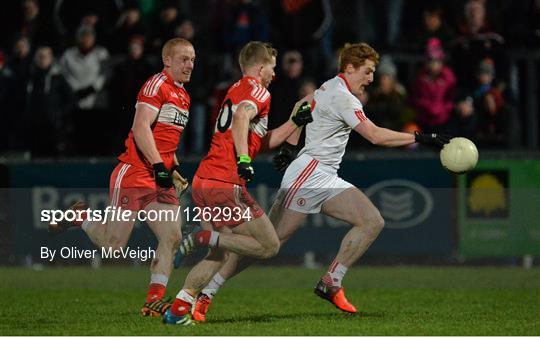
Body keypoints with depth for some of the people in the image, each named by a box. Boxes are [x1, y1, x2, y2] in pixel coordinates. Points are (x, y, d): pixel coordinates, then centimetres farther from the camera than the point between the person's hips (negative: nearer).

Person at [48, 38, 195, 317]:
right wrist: (159, 165, -26)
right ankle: (80, 217, 22)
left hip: (160, 181, 8)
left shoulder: (183, 96, 18)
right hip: (133, 175, -8)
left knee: (172, 237, -8)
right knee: (113, 246, -5)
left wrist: (173, 168, 20)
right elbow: (141, 129, -20)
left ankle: (153, 300, -5)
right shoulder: (157, 85, -10)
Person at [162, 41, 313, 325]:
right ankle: (202, 238, -11)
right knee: (269, 246, -3)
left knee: (220, 254, 18)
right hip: (226, 184, -9)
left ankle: (177, 310, 10)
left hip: (203, 181, 9)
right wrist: (243, 159, -34)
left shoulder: (236, 90, 25)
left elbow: (260, 141, 32)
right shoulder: (257, 91, -3)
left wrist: (295, 123, 29)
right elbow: (242, 116, -27)